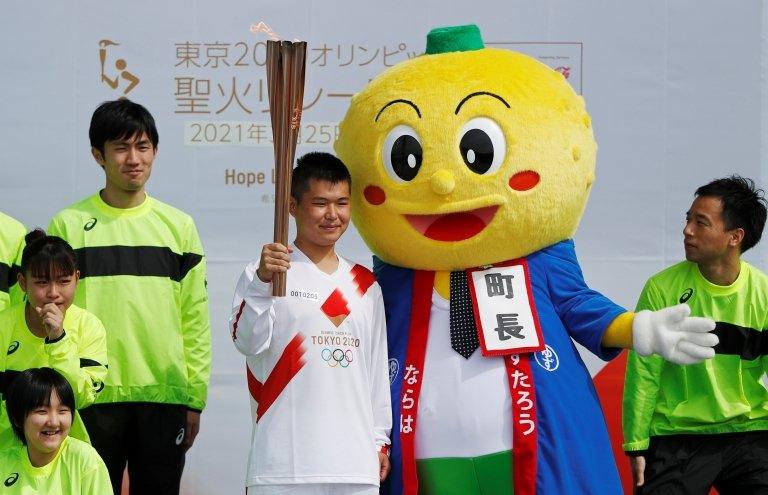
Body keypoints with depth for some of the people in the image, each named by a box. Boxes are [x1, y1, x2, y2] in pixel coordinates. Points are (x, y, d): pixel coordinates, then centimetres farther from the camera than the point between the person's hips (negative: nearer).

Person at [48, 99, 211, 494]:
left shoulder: (179, 226, 9)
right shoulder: (69, 225, 3)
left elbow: (195, 320, 9)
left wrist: (195, 399, 4)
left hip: (163, 399, 2)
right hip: (90, 398, -2)